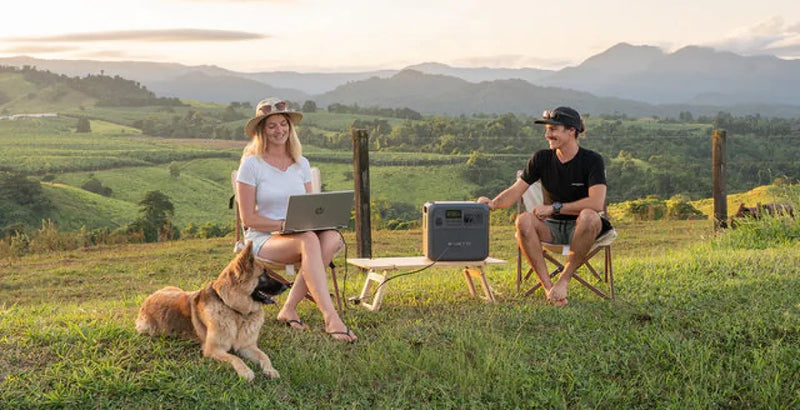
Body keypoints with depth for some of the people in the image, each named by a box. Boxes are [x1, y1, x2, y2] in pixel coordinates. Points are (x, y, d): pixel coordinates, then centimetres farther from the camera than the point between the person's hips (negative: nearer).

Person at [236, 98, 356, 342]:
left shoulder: (301, 164, 12)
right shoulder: (251, 164, -3)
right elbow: (248, 218, -7)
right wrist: (285, 224, -18)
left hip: (301, 235, 5)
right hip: (263, 239, -5)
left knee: (332, 238, -30)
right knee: (309, 240, -36)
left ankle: (290, 308, -27)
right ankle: (330, 318, -44)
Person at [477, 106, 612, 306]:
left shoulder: (592, 160, -9)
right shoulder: (542, 158, 2)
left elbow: (597, 203, -22)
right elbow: (515, 191, -1)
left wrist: (555, 208, -22)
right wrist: (494, 203, -23)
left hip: (578, 228, -3)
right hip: (552, 227, 3)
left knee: (588, 216, -38)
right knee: (523, 220, -29)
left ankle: (564, 279, -23)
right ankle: (548, 286, -28)